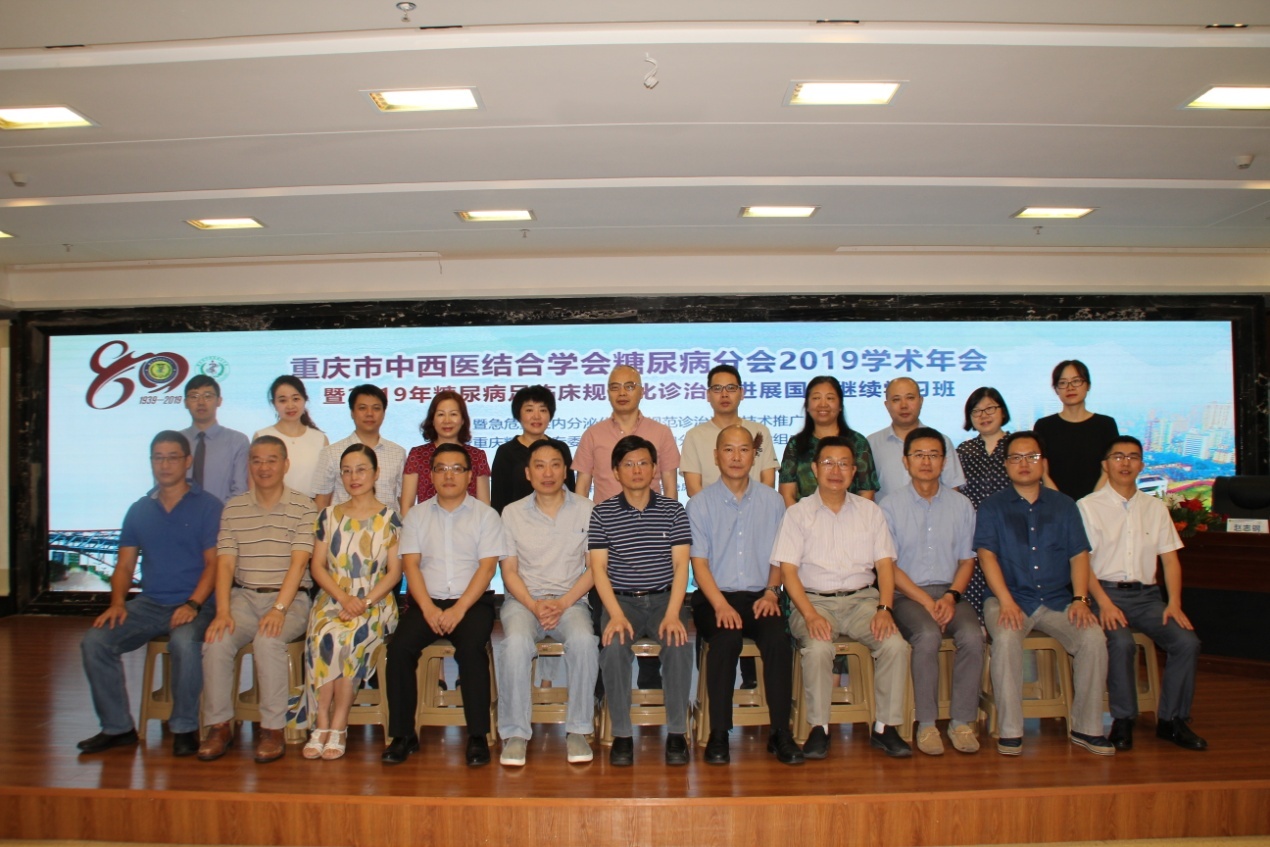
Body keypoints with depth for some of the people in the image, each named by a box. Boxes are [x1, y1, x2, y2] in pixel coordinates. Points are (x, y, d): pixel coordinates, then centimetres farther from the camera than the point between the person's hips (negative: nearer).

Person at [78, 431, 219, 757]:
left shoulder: (207, 506, 0)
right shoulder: (139, 510, 15)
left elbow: (213, 563, -6)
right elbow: (125, 564, 14)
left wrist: (193, 604, -20)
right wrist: (117, 602, -5)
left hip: (194, 604, -5)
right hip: (148, 604, 5)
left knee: (184, 642, -35)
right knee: (95, 641, -17)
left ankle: (184, 727, -15)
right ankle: (117, 727, -1)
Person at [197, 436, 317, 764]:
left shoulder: (303, 508, -1)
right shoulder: (233, 509, 10)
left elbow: (298, 563, -10)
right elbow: (225, 563, 2)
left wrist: (279, 609, -22)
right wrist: (223, 611, -13)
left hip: (290, 598, -3)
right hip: (244, 596, 3)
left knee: (268, 640, -31)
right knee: (216, 641, -24)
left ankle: (273, 729, -17)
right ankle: (220, 725, -5)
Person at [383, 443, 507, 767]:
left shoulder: (485, 515, 6)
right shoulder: (417, 515, 14)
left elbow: (487, 567, -3)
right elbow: (411, 564, 4)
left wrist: (459, 609, -16)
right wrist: (429, 608, -12)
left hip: (473, 601, -2)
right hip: (427, 601, 2)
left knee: (472, 648, -30)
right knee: (399, 647, -24)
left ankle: (478, 736, -20)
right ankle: (403, 735, -12)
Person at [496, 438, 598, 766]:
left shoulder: (586, 510, 5)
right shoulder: (512, 513, 7)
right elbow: (509, 571, 5)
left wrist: (562, 604, -12)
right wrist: (534, 606, -12)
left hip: (570, 599, 0)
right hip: (523, 599, 1)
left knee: (584, 640, -32)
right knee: (516, 643, -32)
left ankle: (577, 730, -17)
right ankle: (515, 733, -18)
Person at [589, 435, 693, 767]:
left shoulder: (673, 510, 5)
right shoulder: (602, 513, 3)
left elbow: (681, 565, 0)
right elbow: (599, 568, -1)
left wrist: (672, 614, -14)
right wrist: (616, 615, -16)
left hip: (664, 599, 1)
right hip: (621, 601, 0)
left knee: (679, 644, -28)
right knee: (613, 647, -29)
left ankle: (676, 732, -12)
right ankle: (621, 735, -13)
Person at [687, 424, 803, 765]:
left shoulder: (772, 500, 9)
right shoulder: (700, 503, 3)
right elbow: (699, 562, -2)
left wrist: (771, 593, -5)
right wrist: (721, 605, -16)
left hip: (759, 596, 2)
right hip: (715, 597, -2)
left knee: (778, 638, -28)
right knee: (726, 638, -32)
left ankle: (781, 732, -17)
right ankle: (718, 734, -19)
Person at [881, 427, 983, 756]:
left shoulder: (961, 505, 11)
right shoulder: (890, 507, 3)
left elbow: (967, 560, 10)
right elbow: (888, 565, -2)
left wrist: (951, 597, -9)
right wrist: (926, 601, -13)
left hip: (949, 593, 2)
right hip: (908, 595, -2)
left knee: (972, 635, -27)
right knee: (927, 635, -31)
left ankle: (962, 722, -15)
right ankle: (926, 724, -18)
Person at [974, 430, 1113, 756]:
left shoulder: (1064, 505, 14)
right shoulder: (992, 507, 7)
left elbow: (1079, 555, 8)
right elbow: (987, 555, -4)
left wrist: (1080, 599, -8)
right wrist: (1006, 601, -17)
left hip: (1057, 600, 3)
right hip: (1010, 599, -2)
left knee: (1093, 637, -24)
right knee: (1006, 639, -32)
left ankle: (1087, 728, -8)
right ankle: (1010, 732, -21)